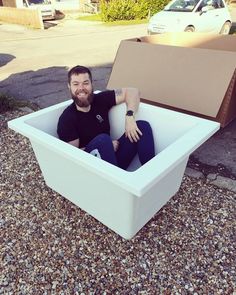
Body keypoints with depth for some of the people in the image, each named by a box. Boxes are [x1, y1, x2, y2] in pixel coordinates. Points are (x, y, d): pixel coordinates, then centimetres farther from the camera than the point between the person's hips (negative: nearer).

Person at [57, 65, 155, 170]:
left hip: (113, 158, 5)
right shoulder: (66, 119, -12)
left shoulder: (101, 100, 0)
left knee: (143, 125, -8)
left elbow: (132, 91, 4)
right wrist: (103, 146, -17)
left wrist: (130, 116, -13)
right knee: (103, 139, -35)